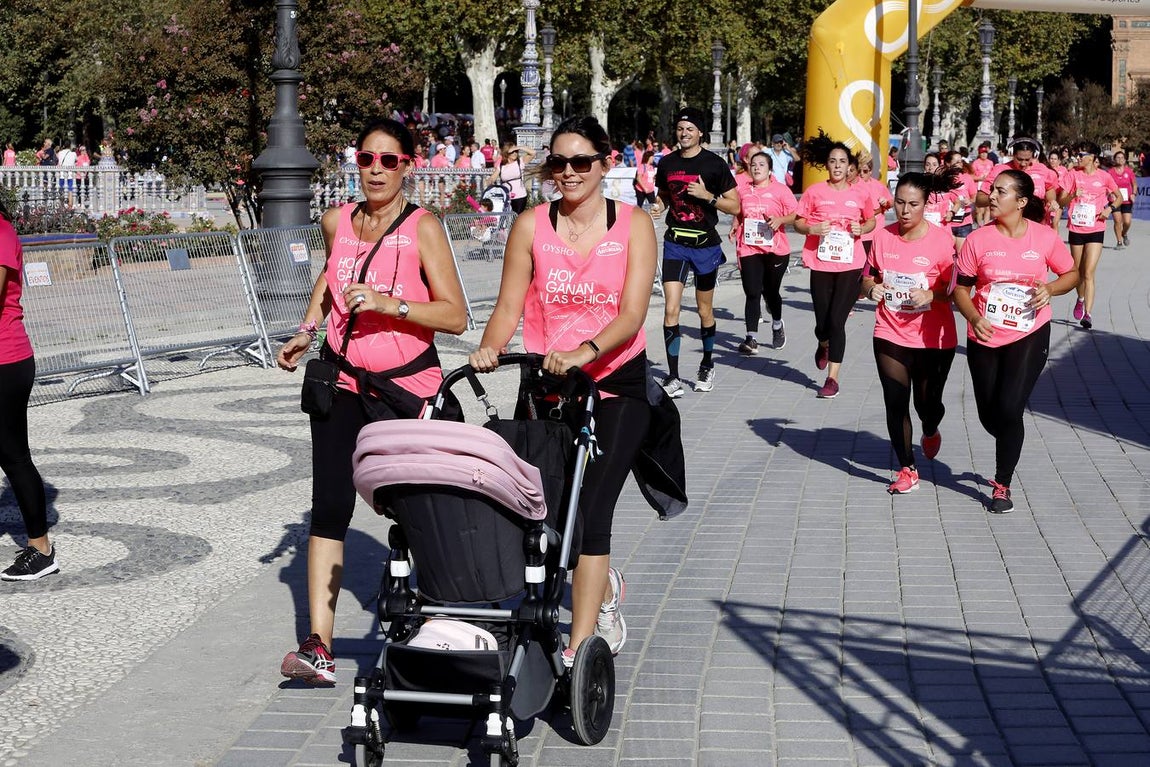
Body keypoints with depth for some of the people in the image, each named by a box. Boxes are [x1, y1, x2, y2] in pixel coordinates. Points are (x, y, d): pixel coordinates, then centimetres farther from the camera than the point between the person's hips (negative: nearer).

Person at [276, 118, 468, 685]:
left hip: (406, 386, -3)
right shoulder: (337, 222, 3)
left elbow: (456, 316, -17)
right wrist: (308, 328, 17)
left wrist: (390, 304, -27)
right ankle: (318, 647, -10)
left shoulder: (422, 228, -11)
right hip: (342, 382, 3)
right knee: (329, 506, -7)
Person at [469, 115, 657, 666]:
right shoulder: (531, 226, 2)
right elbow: (509, 306, -3)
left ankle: (578, 651, -12)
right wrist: (489, 350, -23)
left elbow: (631, 315, -13)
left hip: (616, 385, -3)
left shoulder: (633, 226, -3)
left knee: (590, 511, -13)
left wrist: (585, 351, -30)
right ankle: (605, 587, 40)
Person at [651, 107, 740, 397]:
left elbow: (734, 206, -3)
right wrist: (659, 208, -1)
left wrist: (707, 196, -17)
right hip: (675, 243, 2)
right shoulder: (667, 163, 5)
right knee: (671, 308, -11)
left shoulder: (714, 164, -5)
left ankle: (707, 366, 33)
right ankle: (672, 376, -8)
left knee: (705, 310, 12)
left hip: (706, 243, -1)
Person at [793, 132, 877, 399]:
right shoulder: (815, 192, 0)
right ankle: (824, 345, 43)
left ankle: (833, 378, 1)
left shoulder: (860, 194, 3)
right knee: (822, 323, 5)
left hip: (850, 266, -1)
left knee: (836, 322, -7)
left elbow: (871, 221, 17)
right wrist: (812, 229, -16)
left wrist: (861, 229, -4)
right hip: (821, 265, 1)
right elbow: (798, 222, 5)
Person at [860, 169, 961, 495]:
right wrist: (871, 287, -11)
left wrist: (931, 295, -25)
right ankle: (907, 470, 16)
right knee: (895, 404, 0)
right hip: (890, 334, 2)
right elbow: (868, 275, 11)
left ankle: (930, 431, 46)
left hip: (933, 338, -2)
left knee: (927, 403, 8)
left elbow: (955, 288, -6)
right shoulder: (882, 236, -1)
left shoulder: (941, 239, -11)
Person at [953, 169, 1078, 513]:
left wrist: (1050, 288, -13)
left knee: (1009, 408, -12)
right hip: (985, 337, 2)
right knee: (989, 415, 11)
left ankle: (1002, 485, 6)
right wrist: (974, 317, -19)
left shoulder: (1045, 237, -6)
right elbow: (961, 288, -1)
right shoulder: (978, 239, -7)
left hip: (1028, 335, -2)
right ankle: (1010, 449, 47)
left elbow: (1071, 273, 7)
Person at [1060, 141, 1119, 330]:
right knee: (1078, 271, 14)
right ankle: (1081, 299, 42)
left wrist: (1110, 208, -7)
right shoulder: (1073, 174, 0)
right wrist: (1073, 195, -22)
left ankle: (1087, 314, -11)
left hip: (1095, 229, -2)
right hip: (1076, 228, 2)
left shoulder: (1104, 177, -2)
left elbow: (1119, 197, 12)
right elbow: (1062, 201, -2)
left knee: (1089, 274, -10)